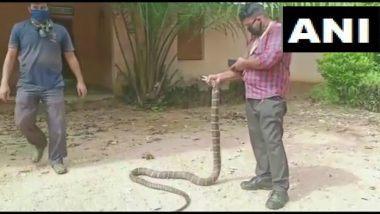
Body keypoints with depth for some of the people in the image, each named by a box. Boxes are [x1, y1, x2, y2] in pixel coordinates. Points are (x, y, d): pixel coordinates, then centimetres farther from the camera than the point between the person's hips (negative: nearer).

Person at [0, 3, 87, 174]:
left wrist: (80, 81, 4)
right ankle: (40, 144, 30)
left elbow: (71, 57, 9)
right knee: (22, 122, 1)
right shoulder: (19, 29, 5)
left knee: (57, 125, -1)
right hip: (27, 86, 1)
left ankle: (56, 159, 14)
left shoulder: (60, 31, 6)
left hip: (54, 86, 0)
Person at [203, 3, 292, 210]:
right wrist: (222, 76, 15)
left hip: (270, 99, -9)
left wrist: (244, 62, -8)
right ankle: (264, 176, 22)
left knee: (272, 141, -10)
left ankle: (280, 188, -5)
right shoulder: (255, 38, 20)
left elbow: (268, 60, -24)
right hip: (252, 98, 9)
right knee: (257, 140, 11)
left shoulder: (278, 31, -8)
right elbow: (245, 68, 23)